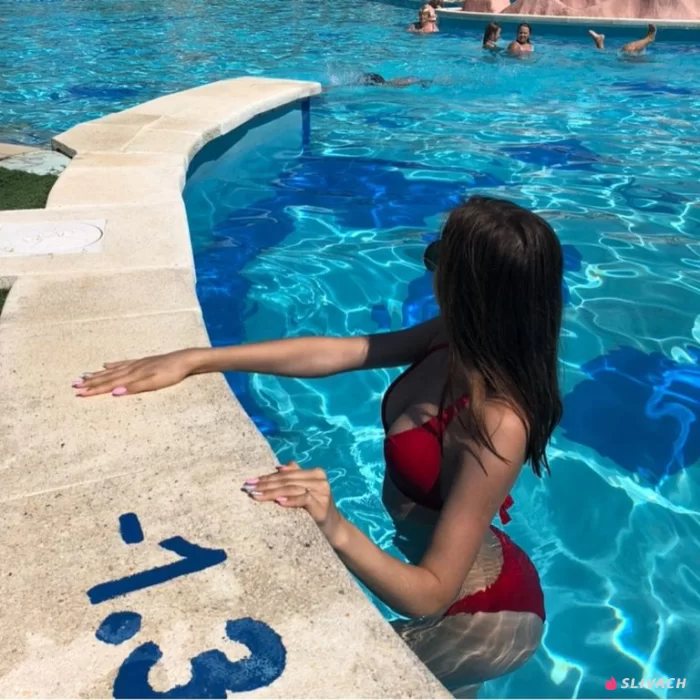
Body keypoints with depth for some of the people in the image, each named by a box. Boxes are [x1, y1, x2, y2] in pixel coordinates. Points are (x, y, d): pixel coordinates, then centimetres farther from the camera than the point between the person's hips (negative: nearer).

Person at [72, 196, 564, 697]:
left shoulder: (498, 426, -37)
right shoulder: (465, 339, -15)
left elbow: (431, 595, -32)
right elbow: (332, 353, -14)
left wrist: (336, 530, -48)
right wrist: (196, 360, -15)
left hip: (480, 618, -6)